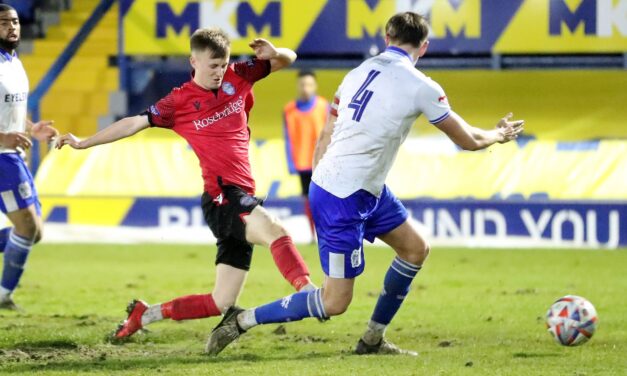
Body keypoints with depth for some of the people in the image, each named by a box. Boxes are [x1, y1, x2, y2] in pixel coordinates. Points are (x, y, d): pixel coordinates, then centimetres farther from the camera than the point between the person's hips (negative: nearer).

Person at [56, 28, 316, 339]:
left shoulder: (237, 77, 12)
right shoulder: (180, 101, 2)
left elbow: (287, 60, 17)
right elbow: (135, 123, 7)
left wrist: (274, 53, -7)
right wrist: (83, 143, 9)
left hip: (242, 199, 6)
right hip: (222, 196, -6)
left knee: (222, 302, 7)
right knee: (275, 231, -36)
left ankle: (144, 314, 22)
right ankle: (307, 291, -56)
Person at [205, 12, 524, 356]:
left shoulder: (360, 72, 8)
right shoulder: (419, 86, -12)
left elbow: (325, 138, 12)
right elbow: (468, 140, -1)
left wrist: (318, 194, 21)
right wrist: (499, 134, 20)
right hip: (344, 200, -9)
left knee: (415, 250, 19)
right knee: (335, 302, -4)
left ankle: (373, 339, 26)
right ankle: (242, 321, 2)